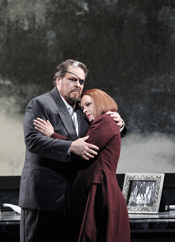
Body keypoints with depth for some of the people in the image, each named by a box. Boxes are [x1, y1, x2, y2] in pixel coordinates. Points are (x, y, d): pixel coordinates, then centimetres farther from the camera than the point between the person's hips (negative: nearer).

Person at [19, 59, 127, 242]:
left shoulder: (82, 109, 18)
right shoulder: (39, 104, -4)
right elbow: (32, 140, -19)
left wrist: (118, 125, 3)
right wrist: (70, 147, -27)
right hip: (43, 196, -7)